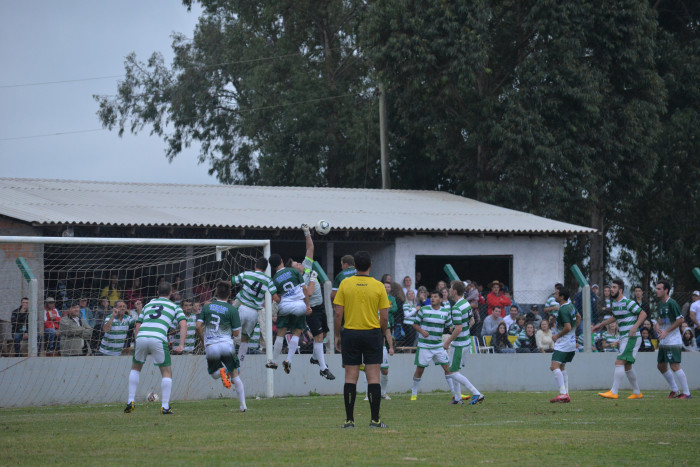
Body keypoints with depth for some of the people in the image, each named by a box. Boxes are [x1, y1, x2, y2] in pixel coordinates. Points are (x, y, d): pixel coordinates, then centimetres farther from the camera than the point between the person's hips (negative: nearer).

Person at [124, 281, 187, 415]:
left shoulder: (148, 305, 29)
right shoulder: (174, 307, 19)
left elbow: (137, 327, 25)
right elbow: (183, 324, 4)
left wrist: (136, 342, 28)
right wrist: (181, 345, 0)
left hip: (141, 337, 3)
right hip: (158, 338, -3)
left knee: (135, 368, 25)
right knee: (167, 373, 11)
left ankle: (130, 401, 17)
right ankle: (165, 406, 2)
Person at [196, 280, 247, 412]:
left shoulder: (206, 307, 5)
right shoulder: (232, 309, -2)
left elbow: (198, 327, 1)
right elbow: (236, 333, -2)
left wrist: (204, 340, 17)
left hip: (210, 347, 1)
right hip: (226, 345, -1)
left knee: (214, 374, 20)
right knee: (235, 375, 8)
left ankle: (221, 371, -17)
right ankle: (242, 404, -1)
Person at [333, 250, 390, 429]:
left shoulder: (345, 284, -3)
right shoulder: (378, 286, -3)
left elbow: (338, 314, -4)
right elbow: (385, 317, -3)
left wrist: (337, 336, 6)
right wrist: (383, 334, 12)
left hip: (350, 334, 0)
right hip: (373, 334, 0)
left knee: (350, 377, 4)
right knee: (373, 377, 2)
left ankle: (349, 419, 2)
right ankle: (375, 419, 0)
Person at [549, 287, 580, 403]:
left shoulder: (563, 310, -20)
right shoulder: (571, 305, 10)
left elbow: (568, 328, -25)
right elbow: (578, 317, 28)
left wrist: (557, 336, -11)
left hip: (564, 342, -11)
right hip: (571, 342, 11)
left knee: (554, 366, -18)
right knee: (561, 367, 18)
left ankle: (563, 393, -27)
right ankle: (566, 394, 18)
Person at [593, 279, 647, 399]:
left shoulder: (627, 302, -13)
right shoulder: (614, 303, 13)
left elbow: (643, 314, -13)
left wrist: (635, 327, -25)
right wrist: (600, 325, 33)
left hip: (631, 337, -9)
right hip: (623, 338, 9)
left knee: (619, 362, -16)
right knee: (627, 367, 12)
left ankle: (613, 392, -18)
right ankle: (637, 393, 23)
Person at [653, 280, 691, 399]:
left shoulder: (672, 303, -15)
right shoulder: (660, 304, 12)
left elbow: (680, 319, -18)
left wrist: (666, 331, -17)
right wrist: (658, 325, 2)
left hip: (673, 340, -10)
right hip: (663, 341, 10)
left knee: (675, 366, -13)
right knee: (661, 366, 12)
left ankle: (687, 393, -8)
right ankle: (674, 390, 24)